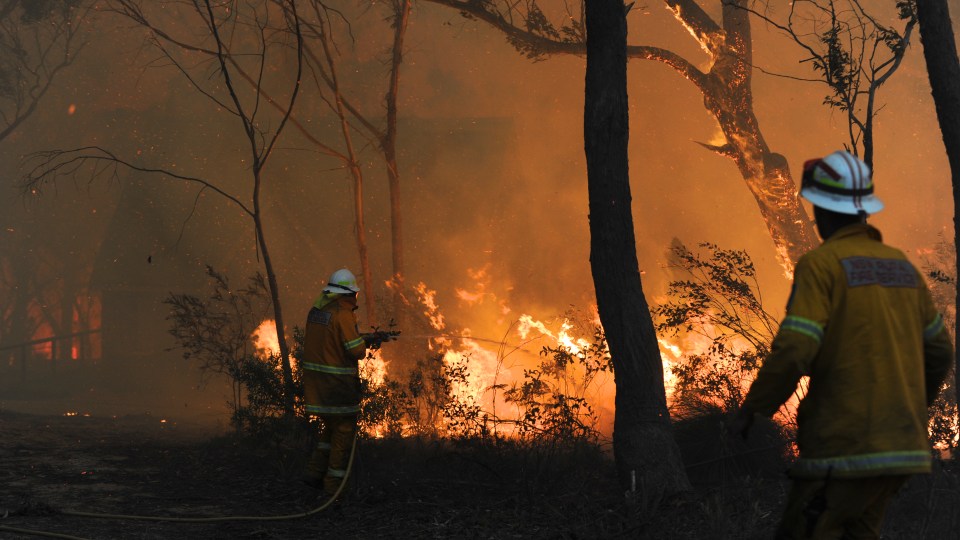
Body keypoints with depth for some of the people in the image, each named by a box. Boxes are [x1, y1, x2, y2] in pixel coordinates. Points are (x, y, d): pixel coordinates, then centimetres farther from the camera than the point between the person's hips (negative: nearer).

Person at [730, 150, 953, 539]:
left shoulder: (822, 264, -8)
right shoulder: (901, 265, 13)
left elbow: (793, 352, -16)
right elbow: (939, 351, 19)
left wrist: (749, 411, -4)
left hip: (847, 445, -7)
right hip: (903, 444, 7)